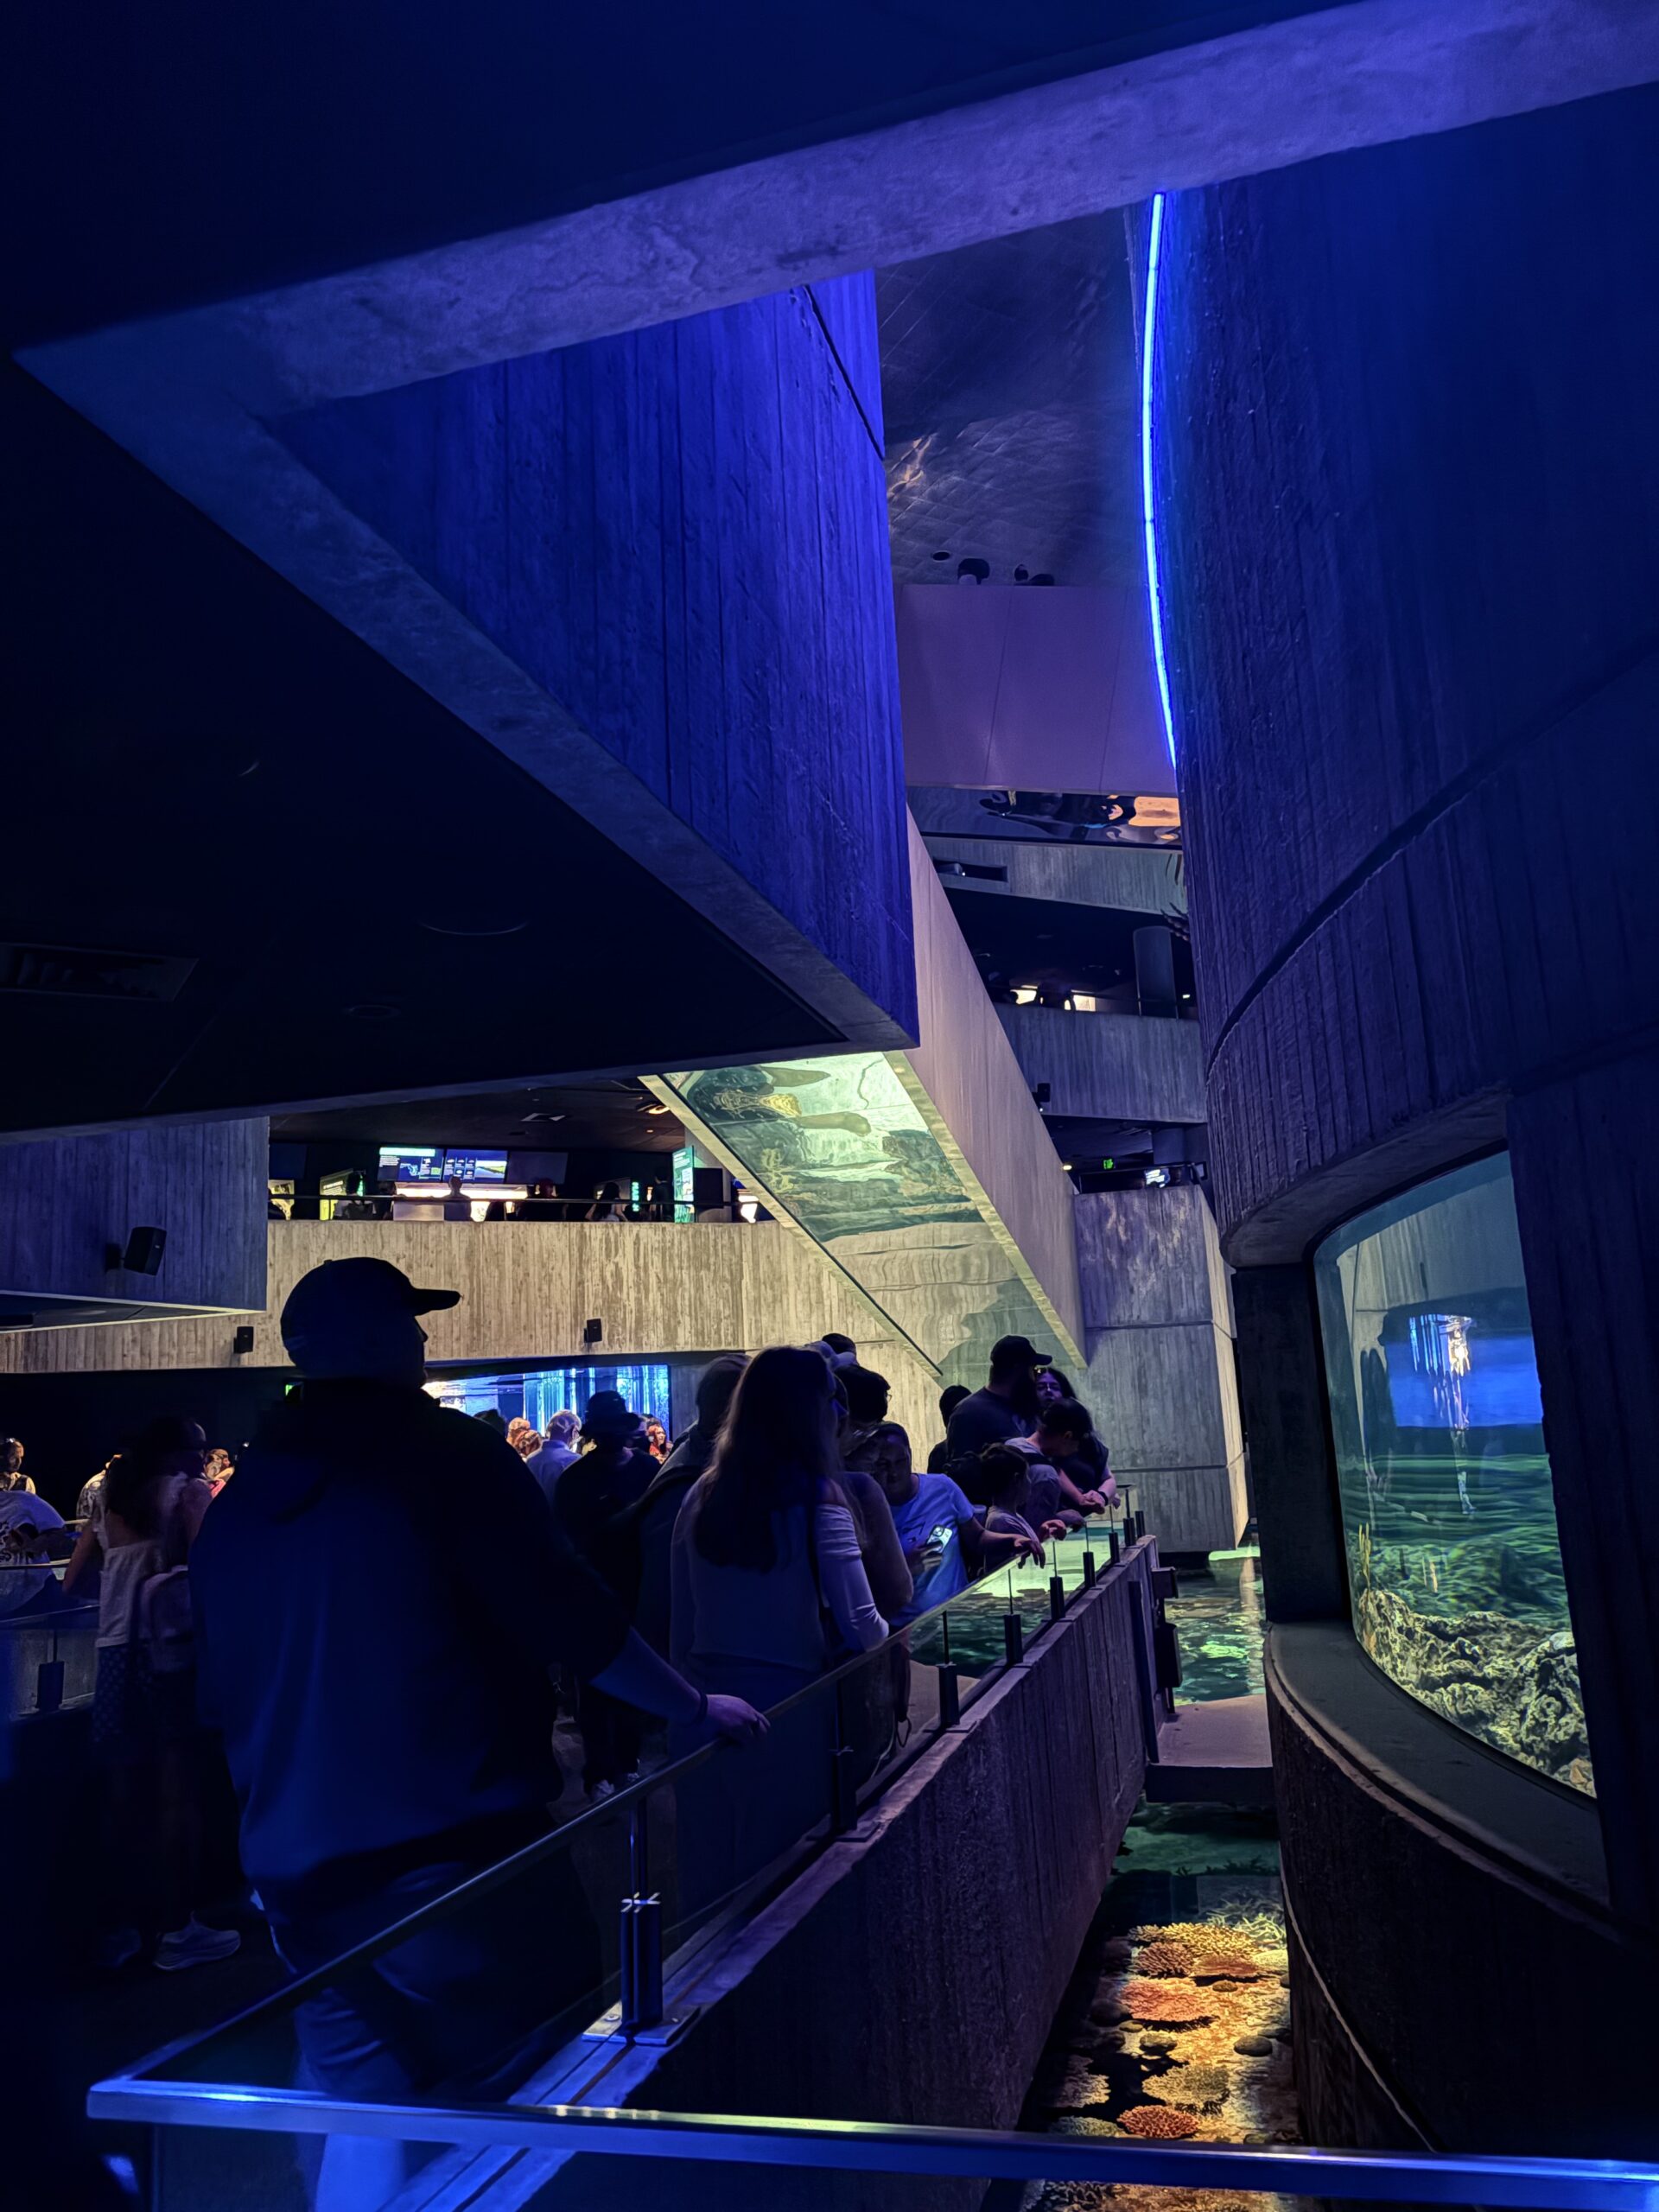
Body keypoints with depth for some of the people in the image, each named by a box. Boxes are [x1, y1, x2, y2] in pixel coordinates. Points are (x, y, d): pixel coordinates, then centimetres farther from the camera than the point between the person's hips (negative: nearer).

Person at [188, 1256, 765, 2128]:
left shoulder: (234, 1507, 8)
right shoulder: (448, 1454, -11)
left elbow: (225, 1704, 18)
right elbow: (571, 1623, -13)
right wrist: (696, 1706, 1)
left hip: (302, 1889, 7)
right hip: (458, 1856, -6)